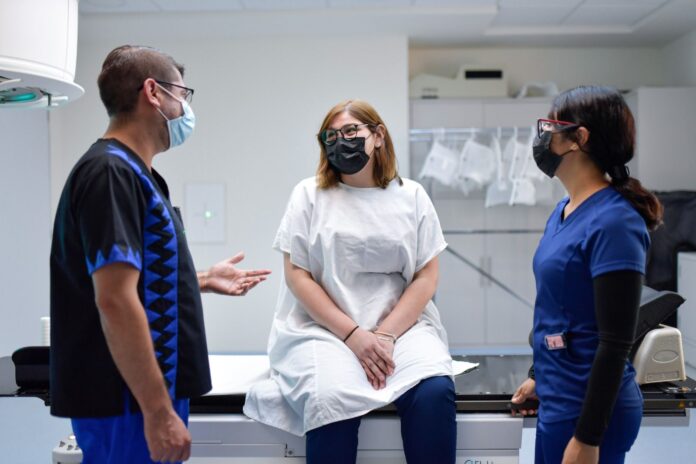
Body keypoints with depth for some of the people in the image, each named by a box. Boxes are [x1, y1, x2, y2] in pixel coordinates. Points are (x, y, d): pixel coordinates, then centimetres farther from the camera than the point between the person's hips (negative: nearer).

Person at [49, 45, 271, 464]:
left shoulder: (131, 172, 13)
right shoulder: (111, 172, -18)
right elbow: (115, 301, -25)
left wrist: (204, 281, 20)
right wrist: (159, 411, -24)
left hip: (152, 394, 10)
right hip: (130, 404, -10)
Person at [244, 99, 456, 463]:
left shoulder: (411, 196, 9)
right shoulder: (309, 194, 5)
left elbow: (426, 276, 4)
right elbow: (297, 274, -2)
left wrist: (386, 335, -11)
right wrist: (353, 334, -12)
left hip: (401, 324, 2)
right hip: (325, 328, -1)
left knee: (435, 392, -28)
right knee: (333, 402, -32)